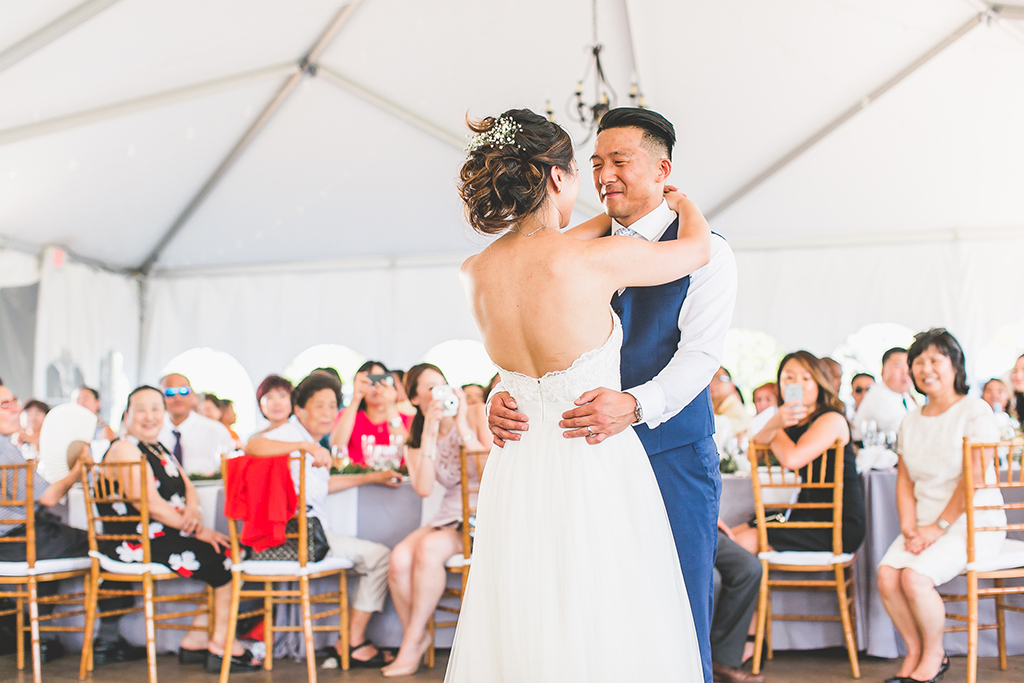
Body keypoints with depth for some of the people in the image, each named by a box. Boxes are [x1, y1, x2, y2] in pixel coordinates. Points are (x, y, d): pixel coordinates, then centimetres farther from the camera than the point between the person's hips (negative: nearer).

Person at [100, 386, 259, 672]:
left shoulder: (160, 449, 19)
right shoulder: (125, 448, -11)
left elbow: (187, 487, 12)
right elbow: (151, 504, -19)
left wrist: (192, 510, -13)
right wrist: (198, 530, -17)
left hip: (165, 536, 9)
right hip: (136, 544, -9)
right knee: (225, 559, -14)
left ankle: (195, 641, 5)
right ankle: (221, 646, -3)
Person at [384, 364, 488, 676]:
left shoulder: (476, 412, -3)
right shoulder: (417, 439, 10)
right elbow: (424, 488, -9)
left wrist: (462, 426, -17)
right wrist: (429, 433, -13)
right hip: (449, 516, 4)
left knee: (429, 548, -30)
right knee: (400, 557, -23)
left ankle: (413, 640, -13)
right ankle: (416, 639, -2)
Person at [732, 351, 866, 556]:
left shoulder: (832, 420, -11)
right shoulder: (791, 421, 14)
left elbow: (792, 459, -26)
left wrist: (774, 430, -4)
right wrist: (773, 423, -20)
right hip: (809, 516, 9)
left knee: (745, 541, -20)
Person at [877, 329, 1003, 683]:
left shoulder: (975, 411, -6)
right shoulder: (911, 422, 14)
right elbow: (905, 481, 11)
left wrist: (939, 527, -16)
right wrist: (910, 528, -5)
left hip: (974, 522, -6)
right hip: (926, 522, 6)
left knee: (915, 576, -26)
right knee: (887, 574, -19)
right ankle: (915, 652, 2)